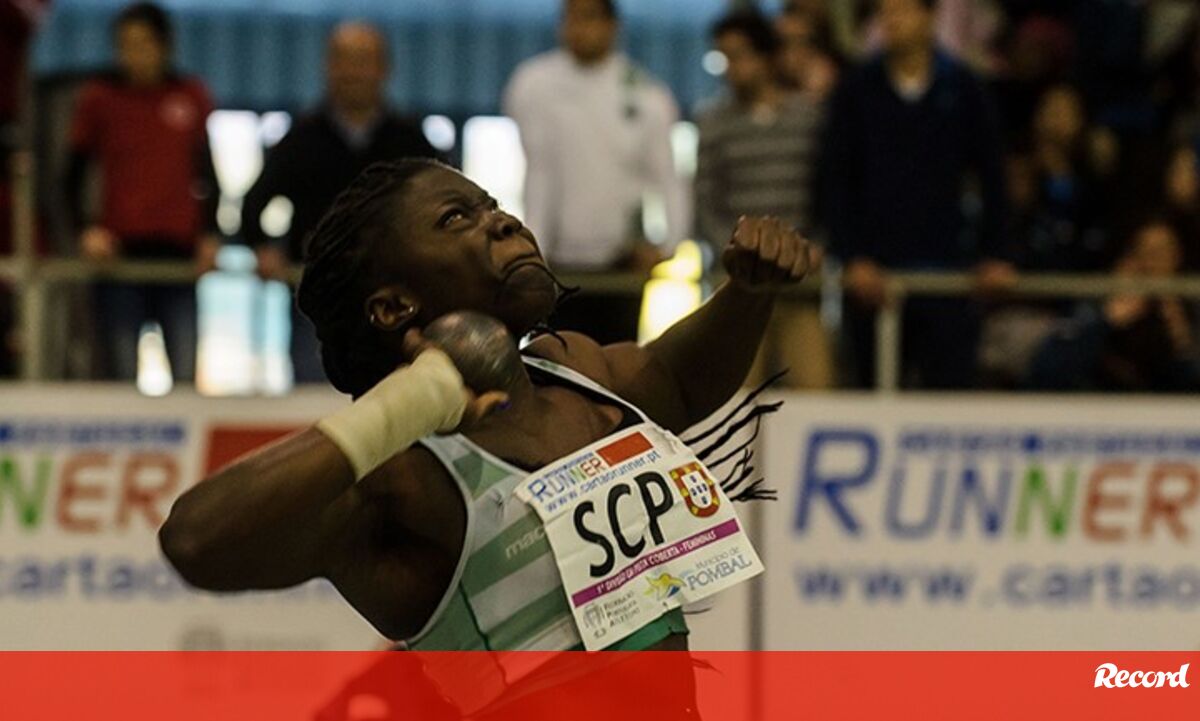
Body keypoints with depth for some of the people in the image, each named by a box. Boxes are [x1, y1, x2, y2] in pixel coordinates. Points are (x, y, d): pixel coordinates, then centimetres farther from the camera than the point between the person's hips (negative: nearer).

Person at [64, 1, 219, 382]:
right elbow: (74, 177, 8)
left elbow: (207, 175, 15)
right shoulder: (99, 98, 4)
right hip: (119, 251, -1)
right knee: (122, 374, -4)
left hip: (178, 250, 1)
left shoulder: (192, 97, 8)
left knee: (186, 373, -3)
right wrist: (86, 230, -6)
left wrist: (210, 235, 3)